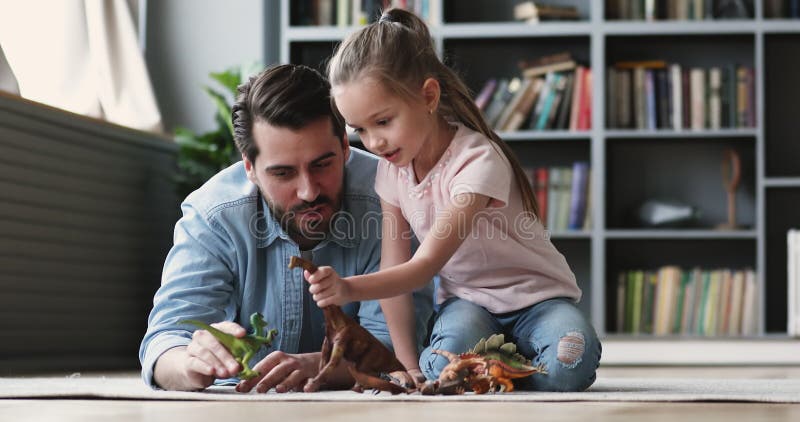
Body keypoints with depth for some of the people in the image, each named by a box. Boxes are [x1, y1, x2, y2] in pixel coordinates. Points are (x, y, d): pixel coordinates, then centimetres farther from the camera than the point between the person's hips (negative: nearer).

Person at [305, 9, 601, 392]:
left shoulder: (477, 160, -25)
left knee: (568, 363, -35)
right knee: (447, 362, -33)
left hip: (534, 297, -3)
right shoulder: (392, 169, -4)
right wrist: (409, 365, -11)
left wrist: (350, 288, -46)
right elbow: (394, 267, -4)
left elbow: (427, 264, -30)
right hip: (466, 301, 3)